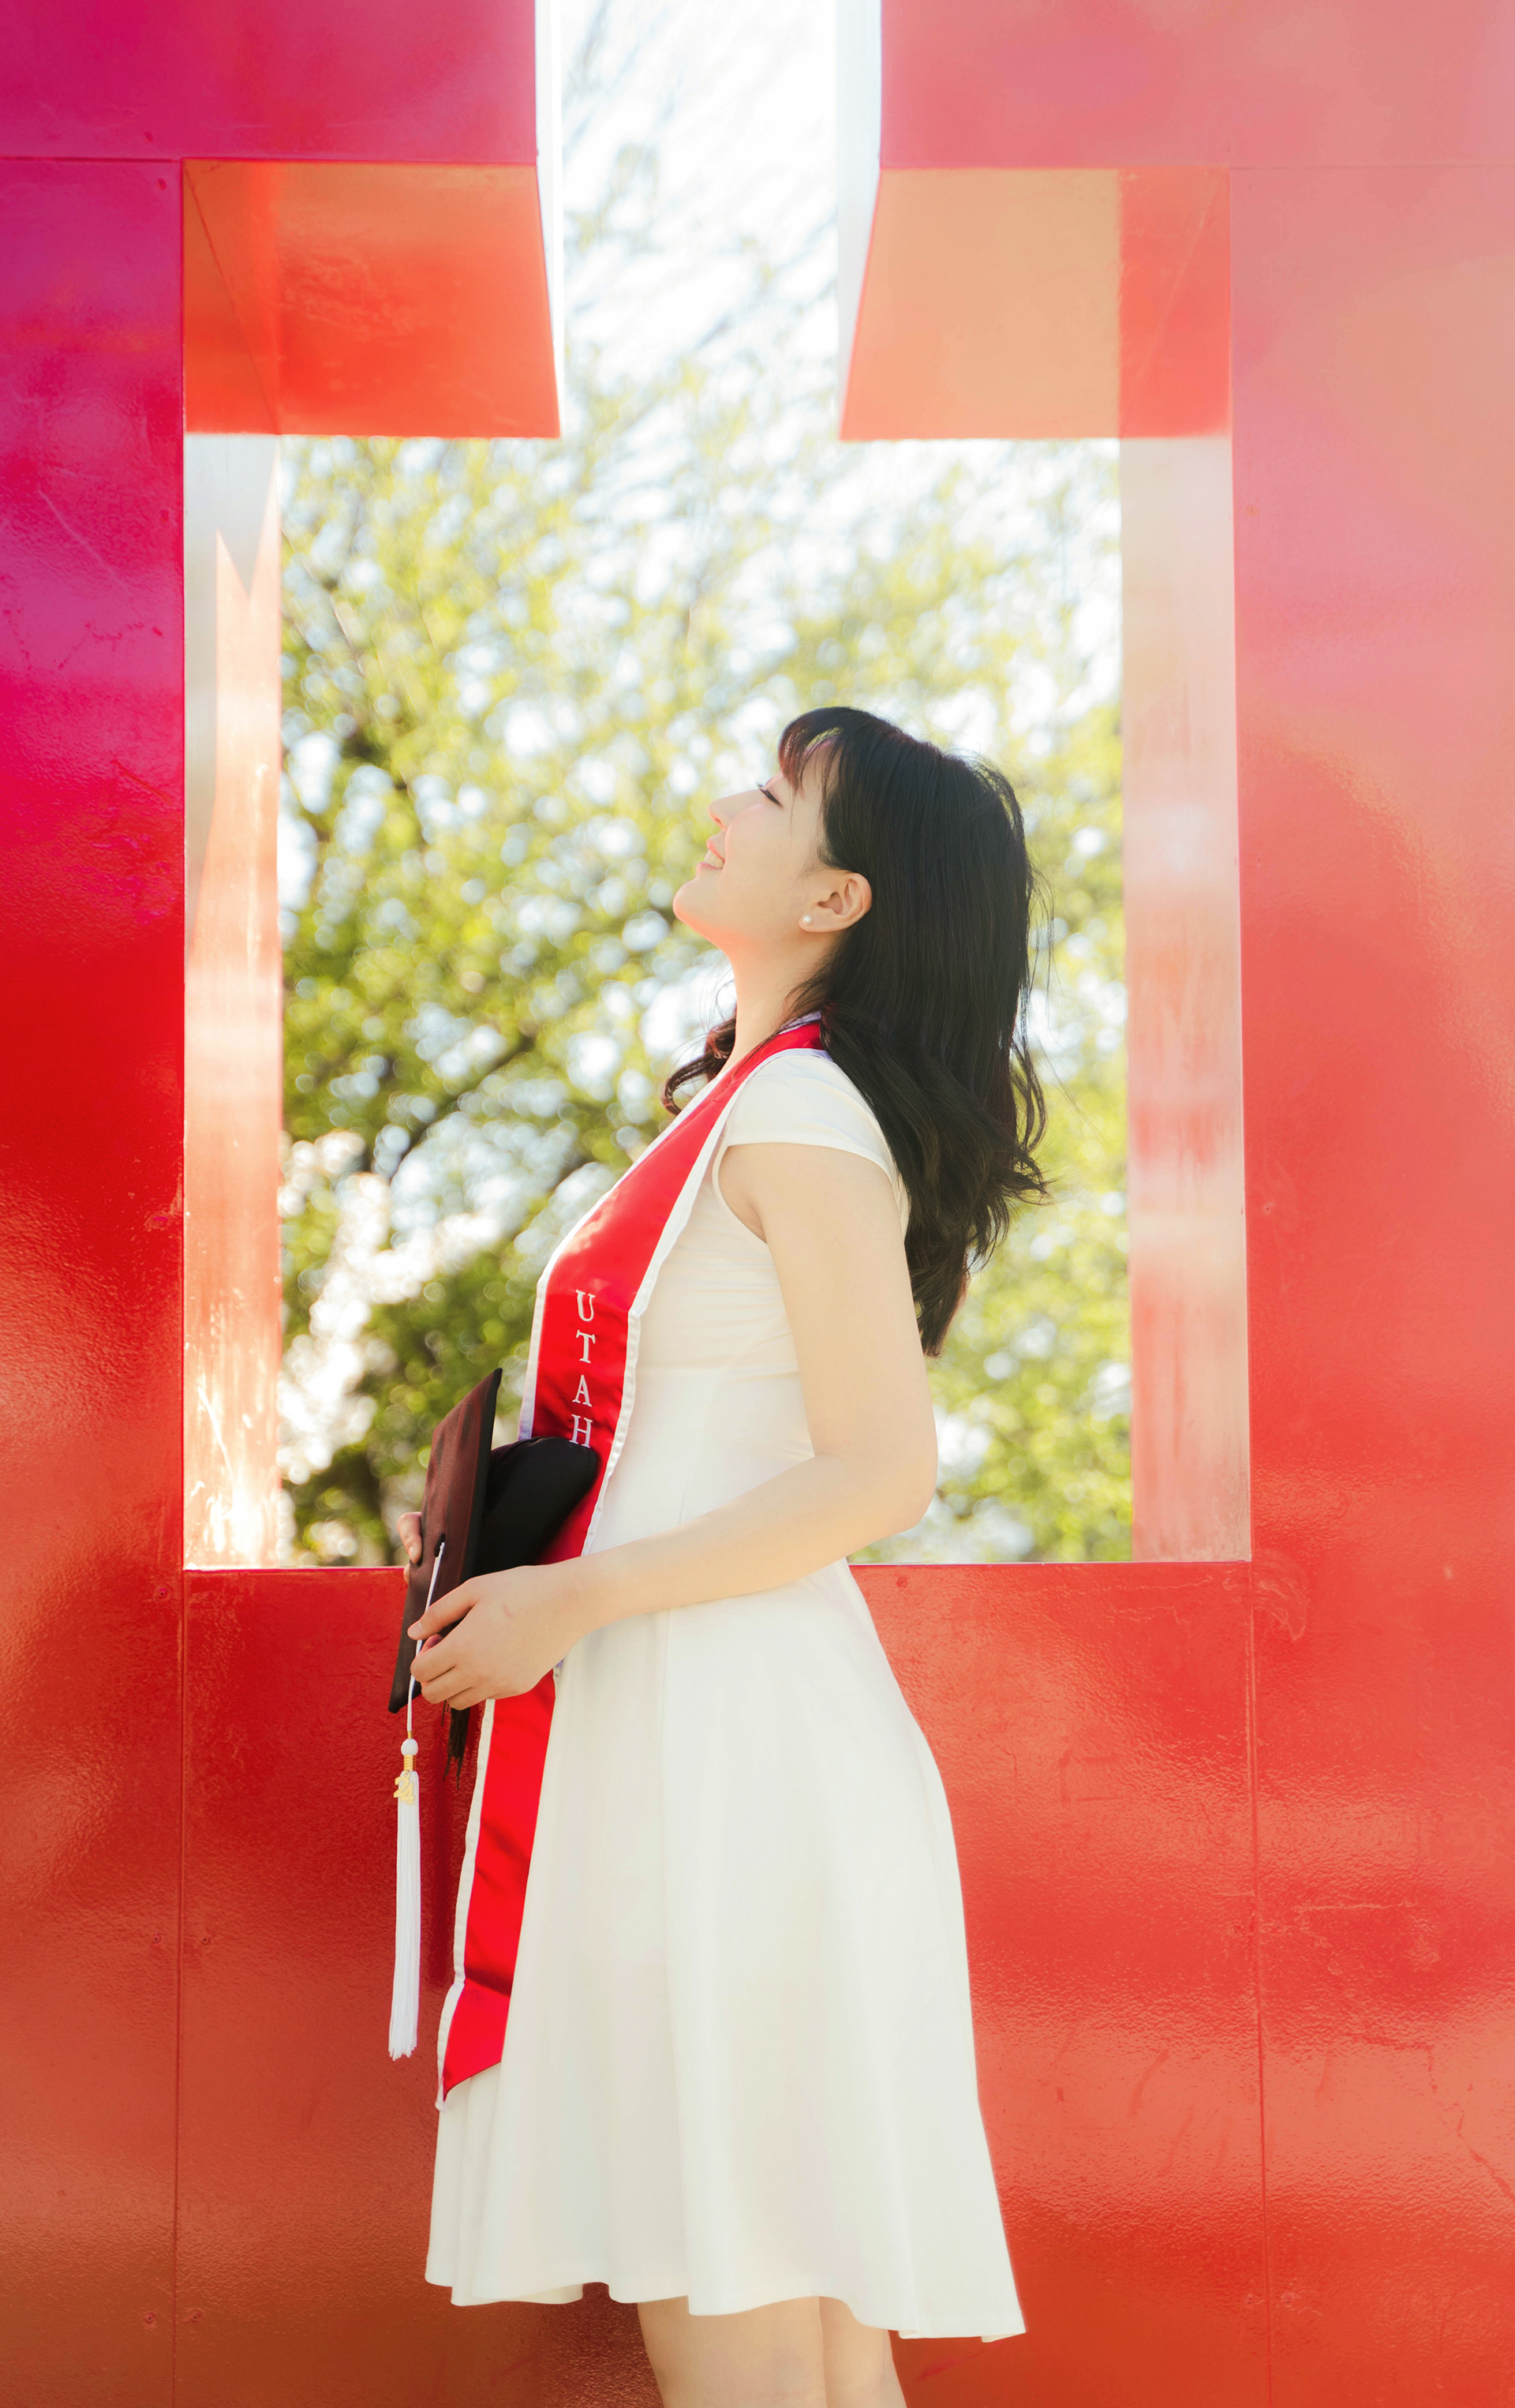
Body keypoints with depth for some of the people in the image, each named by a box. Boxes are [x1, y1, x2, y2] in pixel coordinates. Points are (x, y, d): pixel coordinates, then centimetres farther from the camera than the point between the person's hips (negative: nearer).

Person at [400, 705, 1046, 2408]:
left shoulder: (798, 1113, -11)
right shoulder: (755, 1101, 19)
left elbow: (881, 1474, -17)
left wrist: (573, 1599, -15)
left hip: (733, 1739, -10)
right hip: (703, 1730, 10)